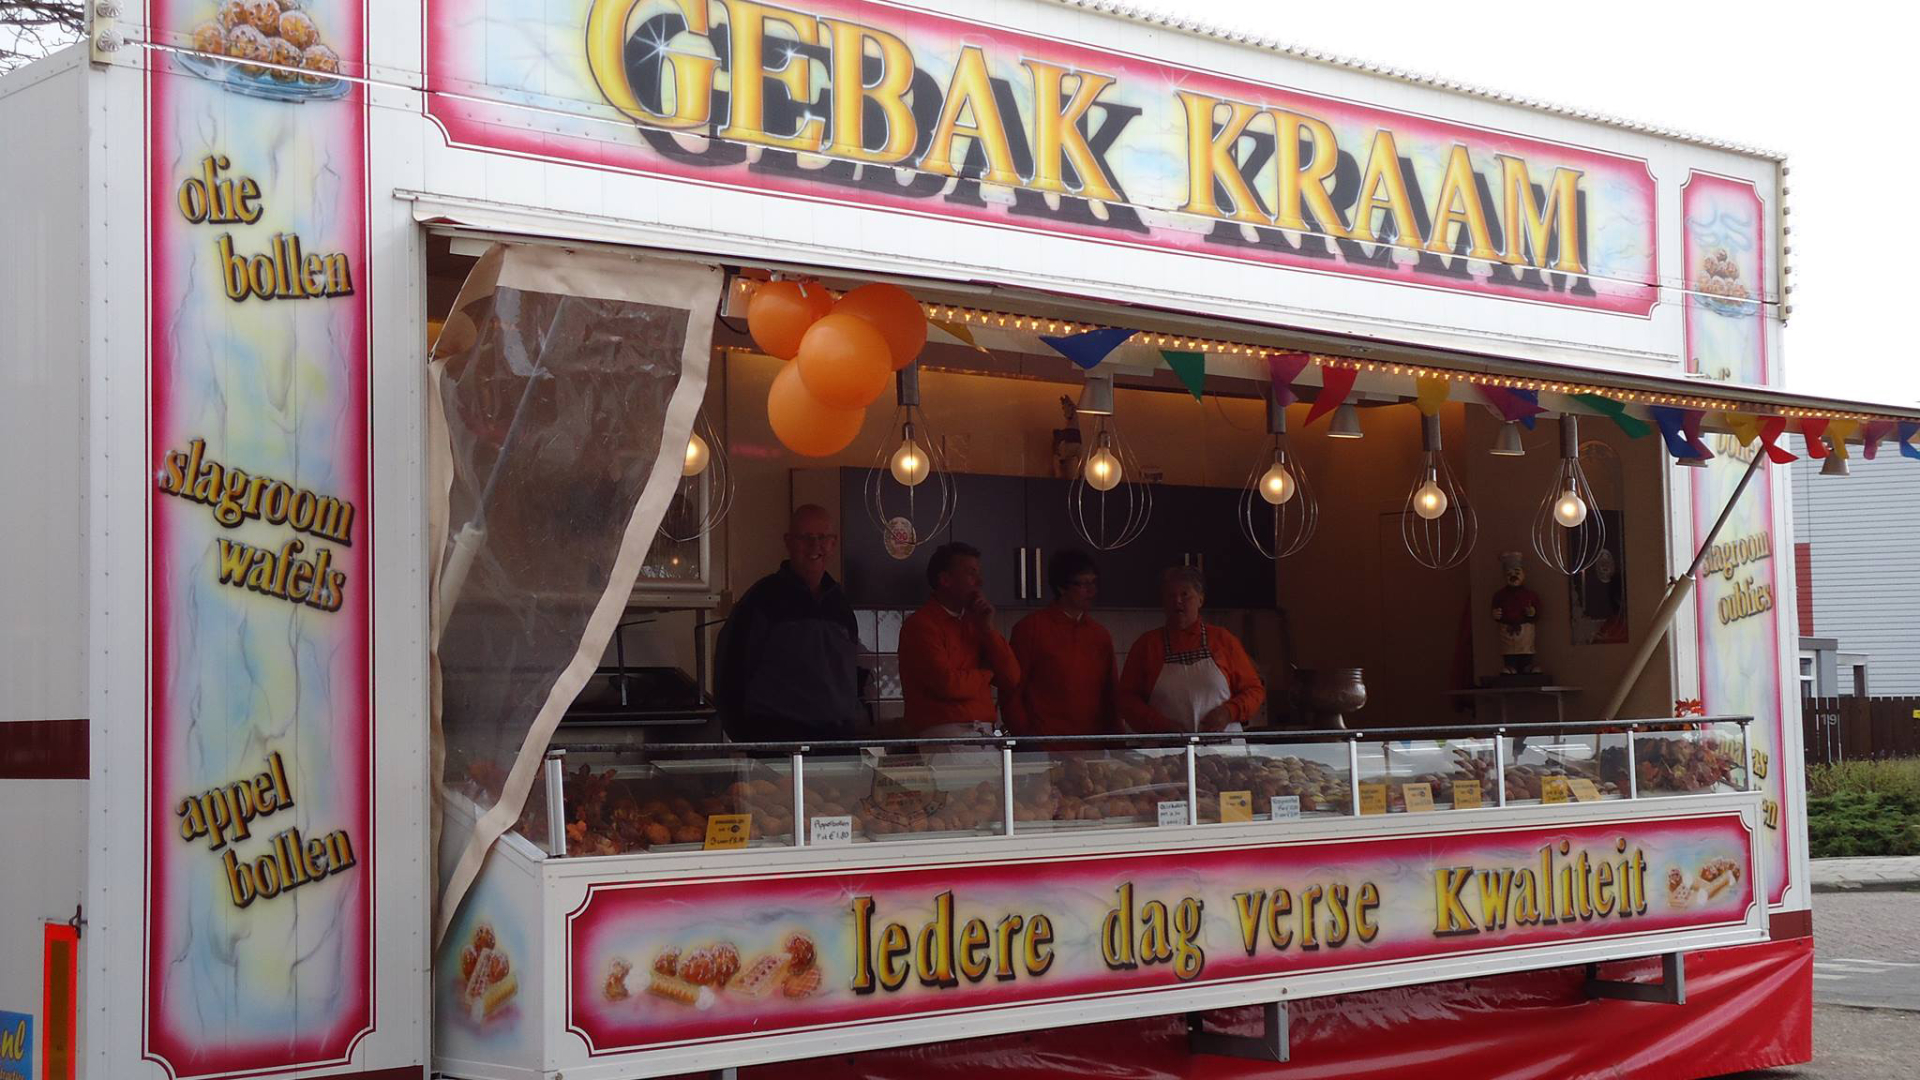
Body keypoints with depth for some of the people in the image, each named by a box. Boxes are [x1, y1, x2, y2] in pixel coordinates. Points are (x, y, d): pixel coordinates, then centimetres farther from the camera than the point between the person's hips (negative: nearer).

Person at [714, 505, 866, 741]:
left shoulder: (839, 602, 17)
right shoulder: (765, 597, -2)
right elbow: (730, 672, -4)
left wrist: (857, 723, 17)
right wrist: (744, 736, -6)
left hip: (839, 736, 6)